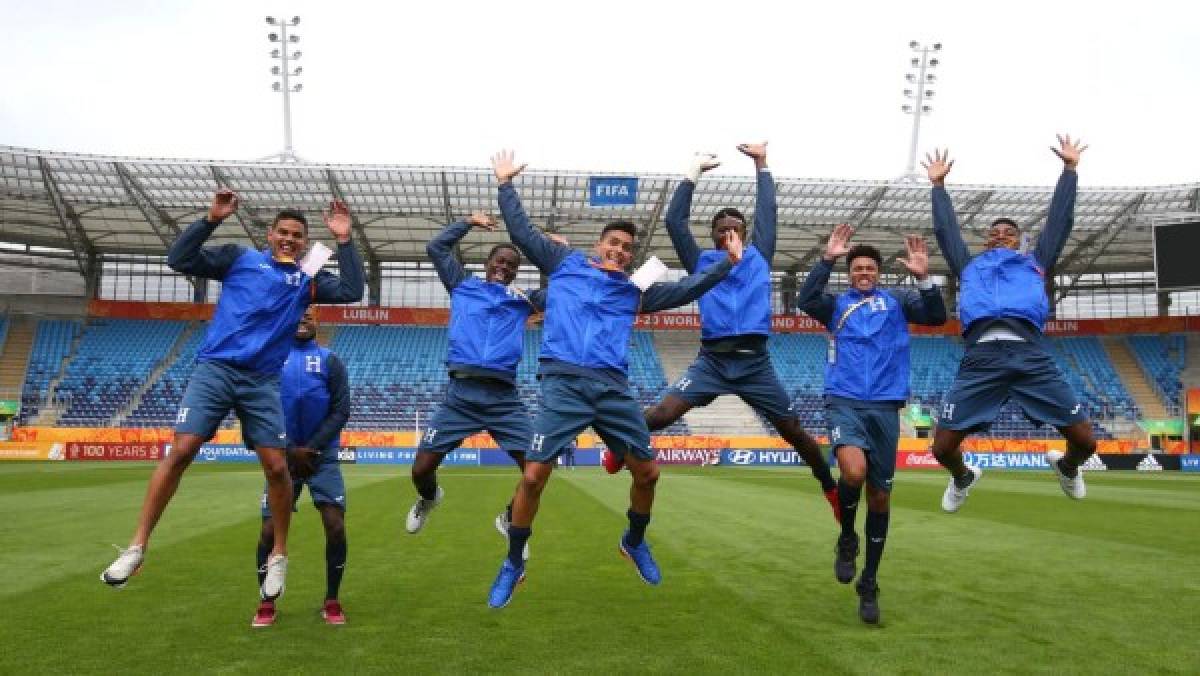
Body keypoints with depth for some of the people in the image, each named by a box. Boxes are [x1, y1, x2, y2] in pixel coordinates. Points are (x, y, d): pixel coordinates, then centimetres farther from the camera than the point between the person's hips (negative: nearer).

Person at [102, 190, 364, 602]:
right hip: (214, 369, -1)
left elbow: (352, 292, -1)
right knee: (180, 451, -11)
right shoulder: (239, 258, 11)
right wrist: (211, 219, -6)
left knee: (277, 467, -3)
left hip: (262, 382, 2)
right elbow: (178, 260, 2)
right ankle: (137, 546, 2)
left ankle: (279, 556, 14)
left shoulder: (306, 281, 14)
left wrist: (344, 241, -3)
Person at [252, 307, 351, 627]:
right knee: (270, 530, -4)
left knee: (336, 526, -10)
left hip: (323, 457, 0)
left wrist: (312, 448, -12)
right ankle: (266, 604, 15)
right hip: (283, 457, 1)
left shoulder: (331, 361, 3)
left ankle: (332, 601, 8)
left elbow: (340, 411, -3)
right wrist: (290, 450, -8)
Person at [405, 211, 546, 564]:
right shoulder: (464, 286, 18)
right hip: (461, 393, -1)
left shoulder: (523, 299, 20)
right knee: (421, 469, -3)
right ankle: (430, 498, 36)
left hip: (504, 397, 1)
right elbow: (435, 247, 18)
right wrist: (470, 222, 23)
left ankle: (510, 520, 23)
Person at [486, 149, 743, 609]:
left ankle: (635, 543, 35)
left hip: (614, 388, 4)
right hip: (564, 384, -3)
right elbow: (521, 231, 16)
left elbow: (684, 292, 19)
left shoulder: (633, 291, 21)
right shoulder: (564, 264, 16)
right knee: (534, 476, -11)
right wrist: (506, 184, 16)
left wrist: (728, 263, 15)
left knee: (648, 472, 6)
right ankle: (513, 565, 10)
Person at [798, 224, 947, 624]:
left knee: (879, 496, 5)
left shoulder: (897, 301, 13)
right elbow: (806, 301, -10)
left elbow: (937, 316, -2)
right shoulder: (837, 304, 11)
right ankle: (846, 539, 2)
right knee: (853, 470, -29)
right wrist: (827, 259, -16)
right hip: (844, 402, -2)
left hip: (885, 407, 2)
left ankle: (868, 584, 19)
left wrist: (924, 278, -17)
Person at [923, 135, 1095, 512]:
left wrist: (1070, 168, 38)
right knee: (943, 447, -8)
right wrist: (938, 185, 44)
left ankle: (1066, 466, 36)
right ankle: (963, 478, 30)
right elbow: (945, 229, 37)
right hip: (981, 357, 0)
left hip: (1032, 356, 1)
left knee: (1085, 440, -3)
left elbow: (1060, 219, 34)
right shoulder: (971, 266, 31)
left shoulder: (1035, 263, 31)